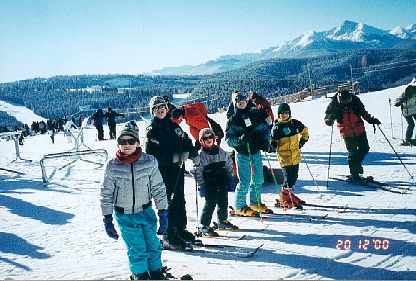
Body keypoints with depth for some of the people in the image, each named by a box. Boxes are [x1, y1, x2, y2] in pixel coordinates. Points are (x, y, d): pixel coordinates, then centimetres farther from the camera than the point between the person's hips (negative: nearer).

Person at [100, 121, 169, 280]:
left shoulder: (149, 162, -10)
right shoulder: (112, 166, -10)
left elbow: (158, 189, -4)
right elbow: (106, 195, -3)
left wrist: (163, 214, -4)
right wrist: (107, 220, -2)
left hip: (146, 211, 1)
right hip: (124, 216, -1)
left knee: (153, 245, 12)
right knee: (137, 249, 4)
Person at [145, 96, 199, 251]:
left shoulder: (173, 125, 14)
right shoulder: (151, 129, -4)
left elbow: (186, 141, 20)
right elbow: (151, 153, -14)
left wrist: (193, 154, 2)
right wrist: (173, 158, -20)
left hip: (178, 168, 6)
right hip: (163, 170, -6)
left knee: (179, 200, 13)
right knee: (167, 202, -5)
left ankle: (181, 230, 27)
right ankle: (169, 237, 3)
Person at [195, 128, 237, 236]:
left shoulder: (221, 152, 8)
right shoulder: (200, 155, -5)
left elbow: (229, 164, 17)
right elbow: (198, 172, -6)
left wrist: (230, 178, 12)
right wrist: (201, 185, -9)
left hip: (223, 183, 5)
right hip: (209, 185, -5)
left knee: (223, 202, 14)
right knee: (210, 204, -8)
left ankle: (222, 221, 34)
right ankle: (203, 226, -1)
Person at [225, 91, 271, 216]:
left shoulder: (255, 114, 7)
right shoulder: (233, 120, -4)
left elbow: (266, 129, 15)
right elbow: (228, 139, -6)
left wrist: (266, 141, 0)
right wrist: (240, 140, -24)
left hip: (256, 152, 5)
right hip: (242, 155, -5)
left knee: (258, 180, 14)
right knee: (245, 182, -5)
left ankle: (255, 203, 32)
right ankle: (240, 207, 10)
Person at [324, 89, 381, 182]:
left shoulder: (355, 100, -9)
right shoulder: (334, 105, -17)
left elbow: (363, 113, 8)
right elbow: (327, 118, -7)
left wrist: (371, 120, -1)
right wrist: (330, 120, -29)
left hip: (359, 130, 4)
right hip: (347, 133, -3)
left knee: (364, 148, 8)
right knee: (353, 153, -4)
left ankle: (356, 163, 35)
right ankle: (354, 175, 8)